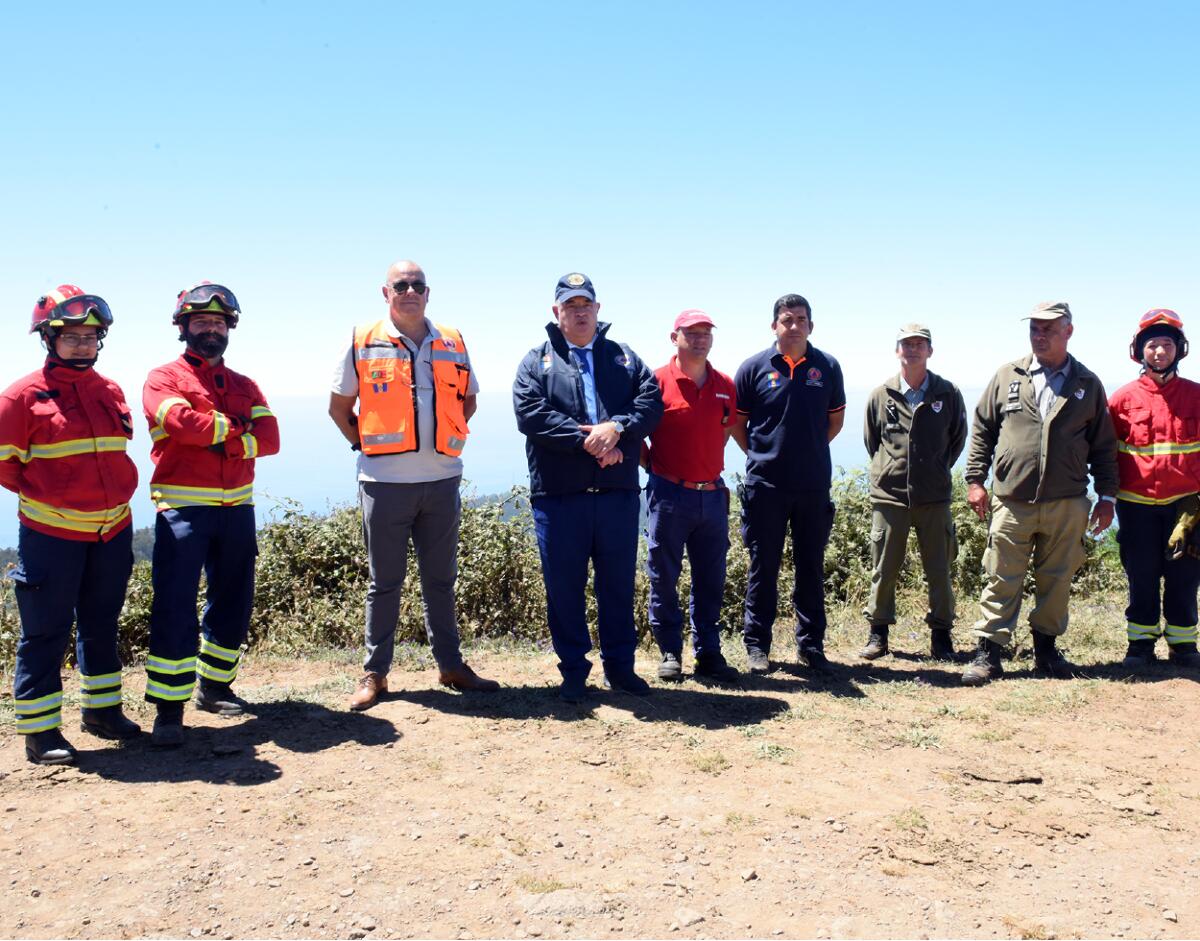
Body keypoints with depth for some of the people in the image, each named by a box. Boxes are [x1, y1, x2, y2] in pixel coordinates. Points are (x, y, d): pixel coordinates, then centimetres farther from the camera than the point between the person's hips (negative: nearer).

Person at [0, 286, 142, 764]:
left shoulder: (110, 391, 9)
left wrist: (113, 495, 8)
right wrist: (46, 496, -4)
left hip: (112, 531, 5)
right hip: (51, 533, -5)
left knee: (101, 624, 16)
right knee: (46, 631, 2)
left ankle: (102, 708, 30)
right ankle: (39, 729, 11)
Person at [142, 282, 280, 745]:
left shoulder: (244, 386, 17)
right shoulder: (163, 379, 3)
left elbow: (269, 437, 1)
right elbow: (182, 421, -18)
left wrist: (227, 442, -14)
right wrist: (236, 428, -6)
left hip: (237, 507, 5)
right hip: (183, 508, -5)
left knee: (233, 604, 12)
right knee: (174, 610, -7)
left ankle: (214, 686, 28)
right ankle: (168, 709, -2)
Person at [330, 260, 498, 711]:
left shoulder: (452, 343, 7)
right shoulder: (362, 343, -1)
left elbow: (468, 399, 20)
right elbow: (339, 406, 7)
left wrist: (448, 439, 10)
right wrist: (366, 444, 1)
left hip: (442, 479, 3)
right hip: (385, 482, -3)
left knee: (441, 580, 12)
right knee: (384, 583, 5)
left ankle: (450, 665, 22)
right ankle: (374, 673, 16)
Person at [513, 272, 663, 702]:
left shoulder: (624, 357, 15)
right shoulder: (537, 361, 7)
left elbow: (651, 401, 1)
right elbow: (530, 413, -10)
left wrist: (616, 427, -18)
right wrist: (588, 442, -16)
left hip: (619, 493, 2)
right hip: (558, 494, -2)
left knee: (619, 583, 10)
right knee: (564, 586, 5)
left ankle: (619, 665, 24)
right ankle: (573, 671, 19)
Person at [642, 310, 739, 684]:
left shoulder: (725, 385, 8)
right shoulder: (657, 382, -6)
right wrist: (653, 467, -1)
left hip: (713, 495, 4)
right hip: (669, 495, -4)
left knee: (711, 581, 9)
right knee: (664, 579, 4)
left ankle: (708, 653, 19)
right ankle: (670, 653, 16)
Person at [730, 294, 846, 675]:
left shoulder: (827, 367, 5)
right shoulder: (754, 368, -1)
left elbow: (836, 419, 16)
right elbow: (737, 422, 6)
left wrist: (811, 451, 13)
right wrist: (760, 455, 4)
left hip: (814, 484, 2)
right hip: (765, 485, -2)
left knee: (811, 567, 9)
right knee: (763, 567, 4)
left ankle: (811, 644, 20)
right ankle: (757, 644, 14)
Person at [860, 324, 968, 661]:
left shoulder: (948, 394, 2)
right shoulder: (881, 395, 3)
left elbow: (958, 438, 15)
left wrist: (937, 470, 13)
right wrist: (891, 470, 11)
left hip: (934, 497, 0)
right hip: (888, 495, 0)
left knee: (938, 570, 5)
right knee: (884, 568, 6)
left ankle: (941, 635, 17)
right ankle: (878, 633, 17)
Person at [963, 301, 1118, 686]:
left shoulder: (1088, 384, 8)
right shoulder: (1007, 376, 7)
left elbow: (1103, 447, 11)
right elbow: (982, 431, 9)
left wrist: (1107, 496, 7)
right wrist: (975, 480, 2)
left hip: (1067, 506, 1)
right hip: (1011, 502, -1)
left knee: (1056, 581, 10)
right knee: (1001, 581, 1)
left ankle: (1046, 648, 24)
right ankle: (988, 652, 7)